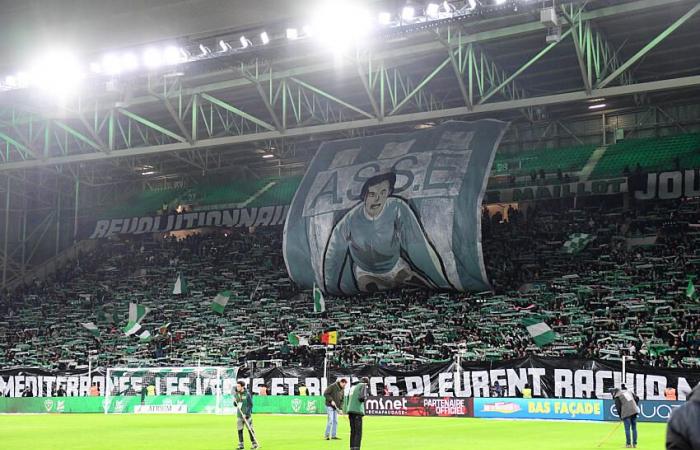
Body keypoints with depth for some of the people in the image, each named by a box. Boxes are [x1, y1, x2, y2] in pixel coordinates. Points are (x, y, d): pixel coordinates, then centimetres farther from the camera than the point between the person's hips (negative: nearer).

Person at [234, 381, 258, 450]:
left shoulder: (247, 394, -10)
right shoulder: (236, 394, 5)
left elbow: (250, 405, -10)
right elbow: (235, 405, 13)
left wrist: (246, 414, -18)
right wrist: (234, 402, -9)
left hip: (247, 415, -5)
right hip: (240, 415, 5)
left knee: (250, 430, -1)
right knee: (240, 430, 3)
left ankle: (254, 444, 7)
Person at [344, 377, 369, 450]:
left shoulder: (352, 387, 24)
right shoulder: (363, 385, 2)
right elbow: (362, 397, -12)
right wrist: (365, 398, 8)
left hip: (350, 411, 7)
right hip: (357, 411, -7)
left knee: (353, 431, 10)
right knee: (358, 432, -8)